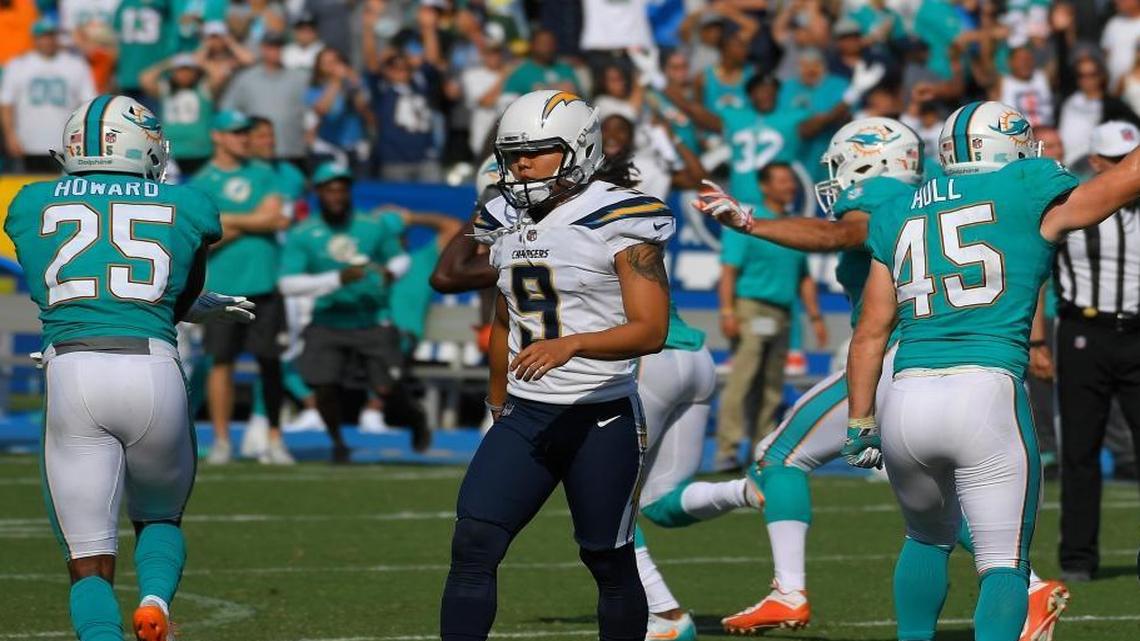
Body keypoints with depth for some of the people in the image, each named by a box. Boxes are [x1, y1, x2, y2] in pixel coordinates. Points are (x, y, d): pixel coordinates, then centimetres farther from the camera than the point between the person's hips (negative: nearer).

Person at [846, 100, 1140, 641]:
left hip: (907, 399, 4)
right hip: (986, 393, -4)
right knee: (1004, 564, 1)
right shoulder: (1027, 194, 5)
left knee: (928, 538, 29)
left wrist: (860, 423, 21)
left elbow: (870, 334, 16)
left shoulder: (899, 217, 17)